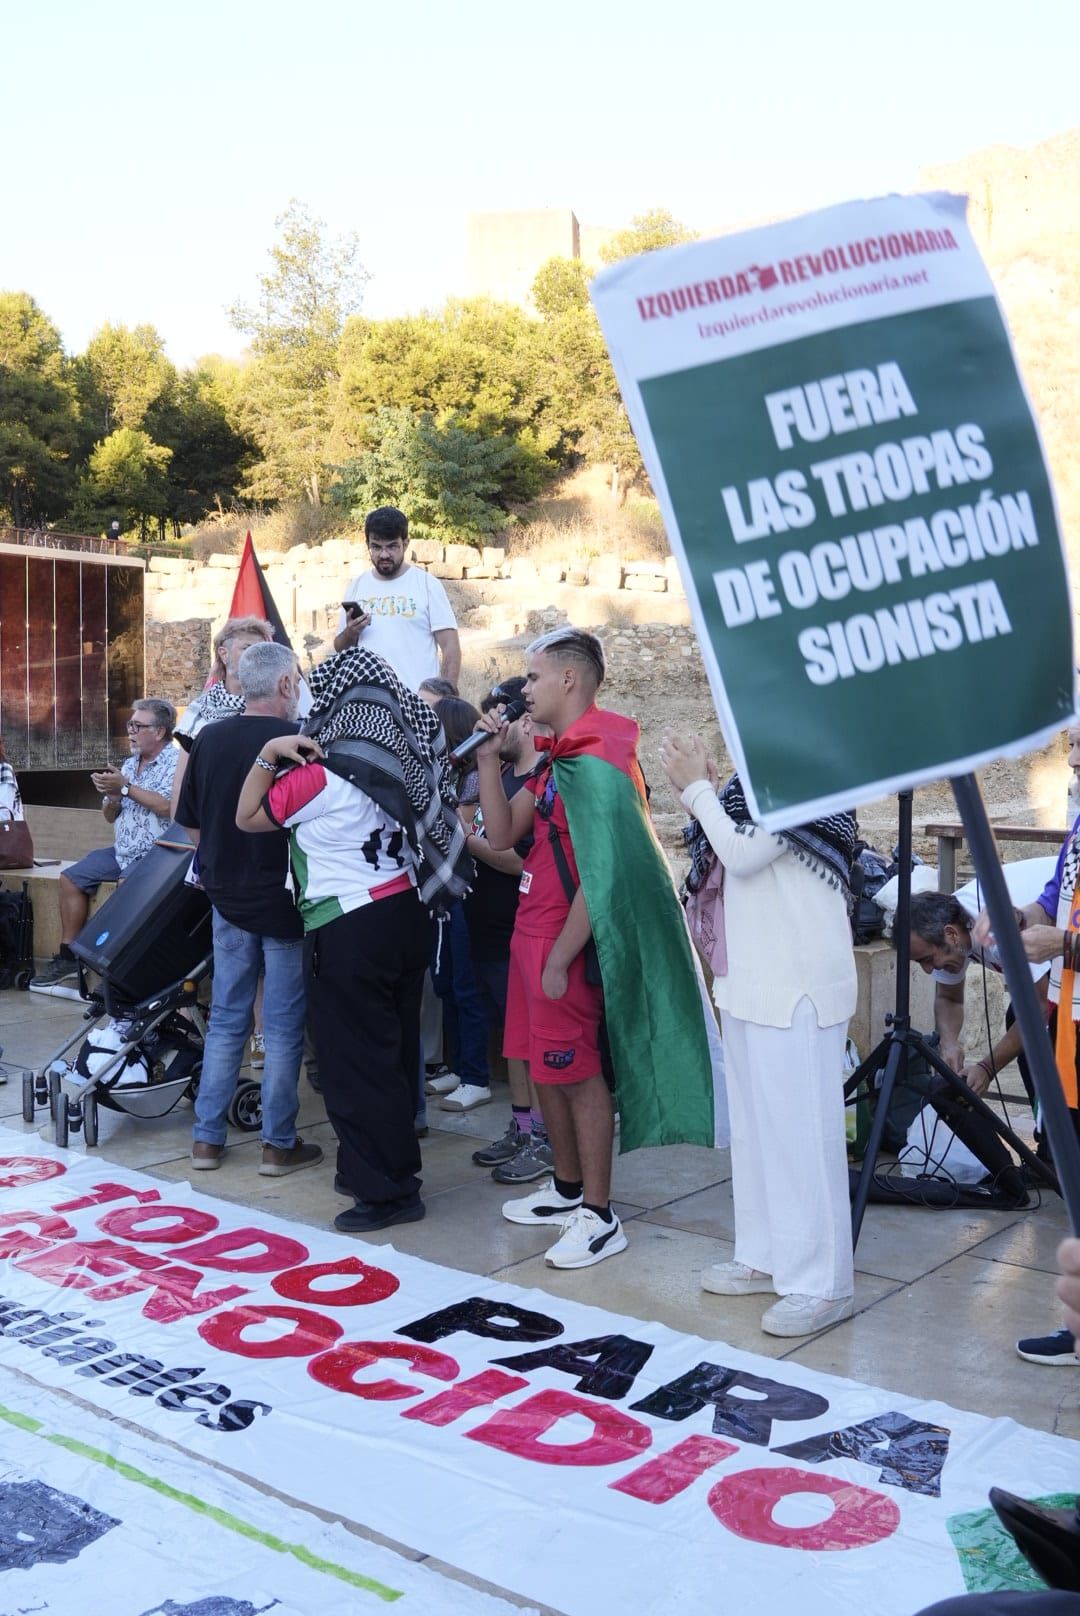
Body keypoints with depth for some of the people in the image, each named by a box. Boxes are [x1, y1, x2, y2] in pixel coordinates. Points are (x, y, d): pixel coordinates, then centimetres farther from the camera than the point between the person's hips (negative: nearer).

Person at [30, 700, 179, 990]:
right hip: (122, 850, 9)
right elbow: (111, 817, 18)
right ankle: (68, 957, 6)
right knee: (71, 877, 2)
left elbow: (167, 806, -26)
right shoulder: (129, 764, 16)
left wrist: (124, 787, -18)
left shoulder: (176, 761, -9)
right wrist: (112, 797, -6)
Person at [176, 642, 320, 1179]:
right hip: (286, 903, -4)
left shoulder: (208, 739, -2)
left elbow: (190, 824, 6)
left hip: (228, 897, 5)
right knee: (283, 1026, 5)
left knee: (226, 1019, 14)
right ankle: (278, 1144, 11)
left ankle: (207, 1138, 19)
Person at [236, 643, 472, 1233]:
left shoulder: (322, 776, -13)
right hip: (406, 913, 8)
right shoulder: (401, 761, 5)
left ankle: (386, 1189, 6)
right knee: (394, 1050, 16)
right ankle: (393, 1166, 29)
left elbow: (248, 818, -2)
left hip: (349, 929, -7)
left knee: (355, 1059, 1)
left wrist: (268, 754, -5)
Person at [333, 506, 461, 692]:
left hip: (418, 696, -3)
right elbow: (340, 648, 18)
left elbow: (450, 646, -2)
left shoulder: (428, 584, 0)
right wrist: (350, 633, -5)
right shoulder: (357, 587, 12)